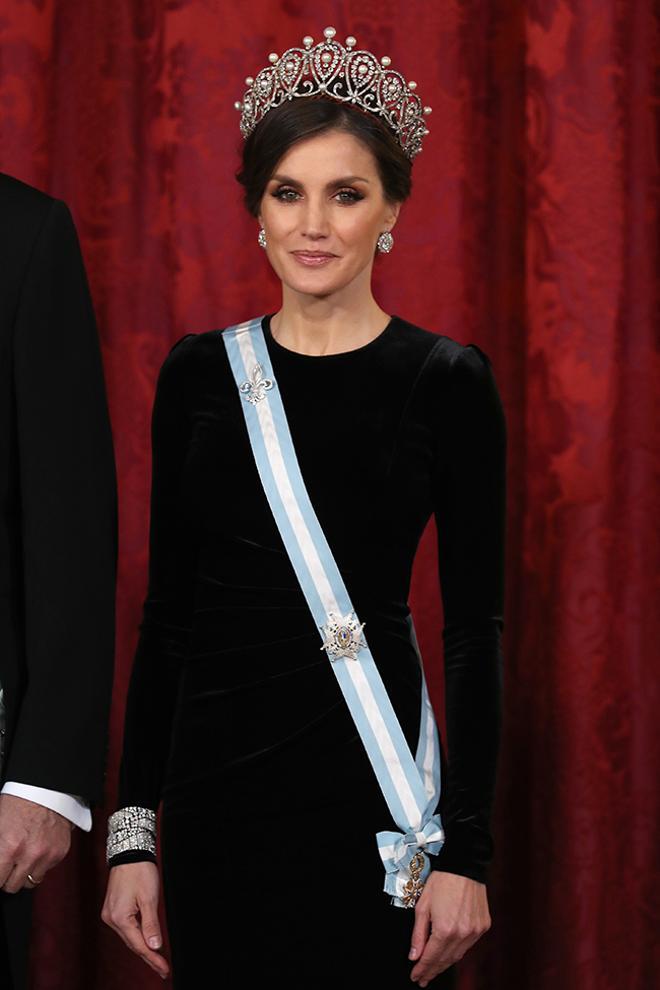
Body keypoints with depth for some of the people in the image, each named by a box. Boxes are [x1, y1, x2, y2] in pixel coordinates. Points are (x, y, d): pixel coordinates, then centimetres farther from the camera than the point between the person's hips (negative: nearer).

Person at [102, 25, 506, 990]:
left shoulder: (446, 379, -3)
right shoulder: (198, 371, 6)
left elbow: (474, 627, -4)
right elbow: (166, 607, 7)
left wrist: (465, 852, -9)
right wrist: (132, 829, 3)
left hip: (367, 777, -3)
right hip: (214, 771, 3)